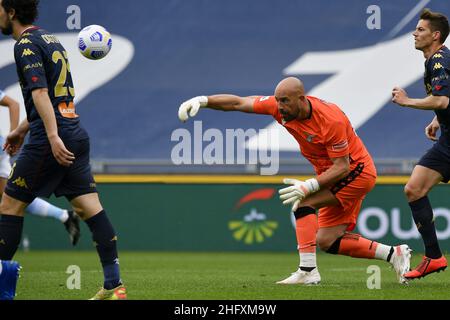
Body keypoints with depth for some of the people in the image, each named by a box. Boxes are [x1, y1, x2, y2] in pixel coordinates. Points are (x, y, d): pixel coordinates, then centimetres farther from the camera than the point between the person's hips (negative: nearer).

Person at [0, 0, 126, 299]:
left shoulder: (26, 45, -8)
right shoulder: (51, 39, 21)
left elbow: (40, 93, -20)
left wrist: (53, 137, -29)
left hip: (50, 139, -9)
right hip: (76, 134, 9)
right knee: (89, 206, 2)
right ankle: (114, 286, -4)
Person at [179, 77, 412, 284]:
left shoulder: (330, 119, -30)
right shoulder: (279, 107, -11)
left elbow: (341, 167, -27)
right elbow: (239, 103, -8)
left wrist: (309, 186, -37)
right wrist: (202, 101, -20)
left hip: (356, 171, -9)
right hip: (331, 174, 9)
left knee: (302, 201, -25)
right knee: (326, 242, 5)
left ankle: (308, 271, -25)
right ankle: (394, 254, 16)